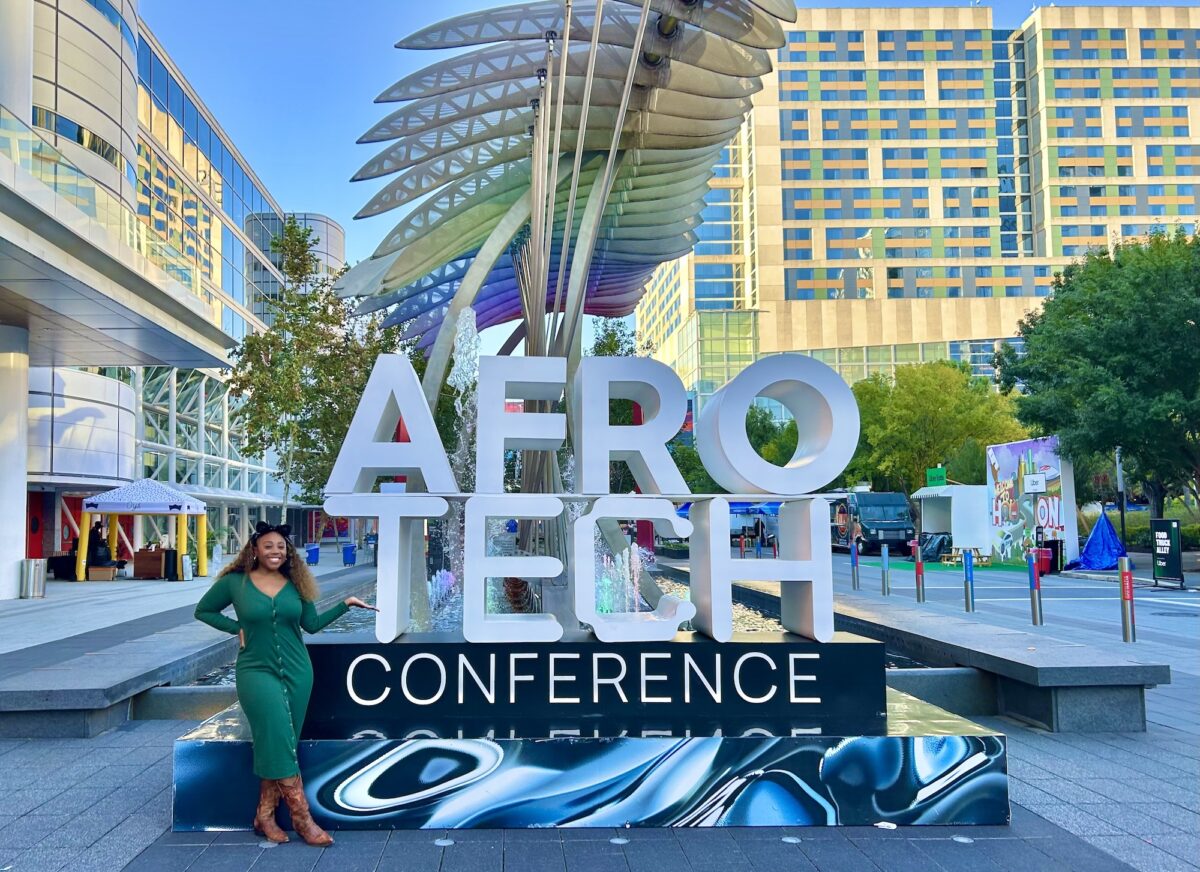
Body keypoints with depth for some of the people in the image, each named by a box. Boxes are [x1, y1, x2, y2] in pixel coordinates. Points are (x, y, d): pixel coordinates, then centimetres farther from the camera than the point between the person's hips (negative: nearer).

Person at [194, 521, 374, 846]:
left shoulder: (295, 584, 5)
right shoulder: (235, 582, -1)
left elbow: (312, 624, 7)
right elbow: (203, 611, 11)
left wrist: (345, 604, -2)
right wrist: (236, 627, -3)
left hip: (296, 671, 3)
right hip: (257, 670, -3)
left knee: (278, 745, 5)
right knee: (279, 739, -13)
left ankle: (265, 816, 14)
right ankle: (302, 819, -10)